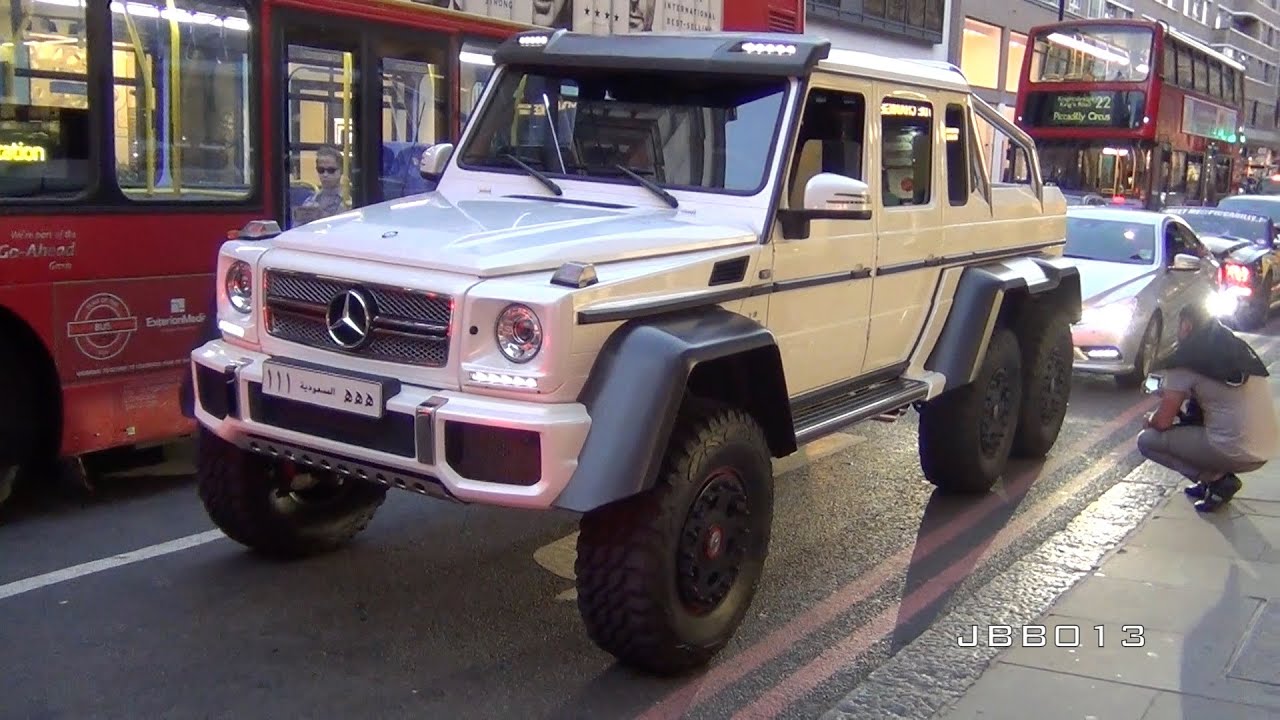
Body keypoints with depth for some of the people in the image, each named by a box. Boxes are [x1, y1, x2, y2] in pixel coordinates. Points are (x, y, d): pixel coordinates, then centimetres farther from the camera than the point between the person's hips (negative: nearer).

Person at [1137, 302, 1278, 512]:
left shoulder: (1186, 359, -7)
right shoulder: (1238, 348, 15)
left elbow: (1162, 422, -6)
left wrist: (1150, 420, 18)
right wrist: (1173, 392, 31)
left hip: (1235, 453, -8)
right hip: (1264, 451, 8)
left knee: (1146, 441, 4)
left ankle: (1218, 481, -1)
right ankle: (1215, 477, 16)